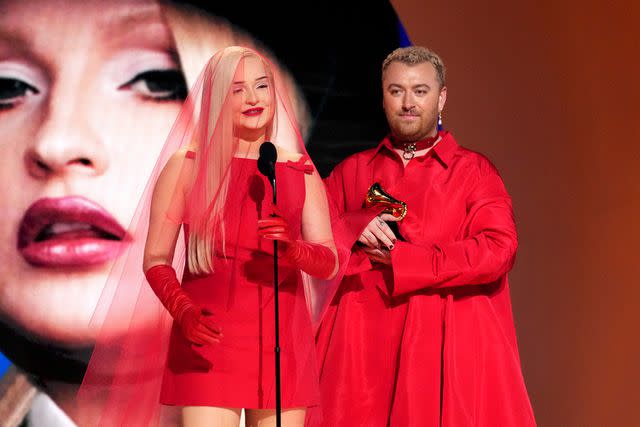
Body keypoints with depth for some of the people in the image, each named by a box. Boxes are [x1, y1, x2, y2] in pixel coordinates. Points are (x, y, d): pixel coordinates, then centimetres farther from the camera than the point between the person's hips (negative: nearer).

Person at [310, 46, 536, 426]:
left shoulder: (473, 171, 6)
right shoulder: (352, 172, 14)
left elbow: (498, 250, -8)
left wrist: (400, 260, -10)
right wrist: (352, 229, -10)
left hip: (446, 342, -2)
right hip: (365, 345, 2)